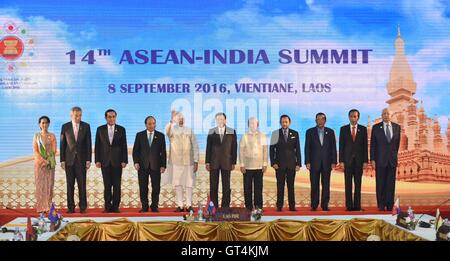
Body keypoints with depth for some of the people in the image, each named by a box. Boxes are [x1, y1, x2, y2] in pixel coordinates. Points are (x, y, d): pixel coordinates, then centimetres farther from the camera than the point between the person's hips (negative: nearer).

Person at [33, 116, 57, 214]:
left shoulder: (52, 136, 6)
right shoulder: (36, 136, 6)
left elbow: (54, 150, -1)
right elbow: (35, 150, -1)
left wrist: (47, 161, -12)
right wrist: (43, 160, -14)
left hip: (50, 163, 0)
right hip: (39, 162, 0)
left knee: (49, 184, -2)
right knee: (40, 184, -1)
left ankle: (48, 207, 0)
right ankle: (41, 207, 0)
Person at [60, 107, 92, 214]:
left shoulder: (86, 126, 2)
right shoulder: (65, 127, 3)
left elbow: (88, 144, 2)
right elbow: (62, 144, 4)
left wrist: (88, 160, -4)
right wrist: (62, 160, -1)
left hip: (81, 159, 0)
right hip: (69, 159, 0)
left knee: (82, 184, -1)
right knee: (70, 185, 3)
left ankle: (83, 207, 4)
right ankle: (71, 207, 7)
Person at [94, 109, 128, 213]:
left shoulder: (121, 129, 5)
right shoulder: (100, 129, 7)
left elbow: (124, 146, 3)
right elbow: (97, 146, 5)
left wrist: (124, 160, -4)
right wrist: (97, 160, -2)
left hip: (117, 161, 0)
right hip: (105, 161, 0)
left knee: (117, 185, 0)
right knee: (107, 185, 2)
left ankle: (115, 206, 5)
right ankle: (107, 206, 7)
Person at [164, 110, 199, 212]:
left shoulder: (189, 131, 7)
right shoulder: (172, 130, 4)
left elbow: (195, 146, 6)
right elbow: (167, 131, -22)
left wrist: (196, 161, 0)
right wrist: (171, 121, -37)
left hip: (188, 161, 0)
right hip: (176, 162, 0)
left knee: (189, 184, 1)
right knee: (177, 184, 4)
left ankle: (189, 205, 7)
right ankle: (180, 205, 9)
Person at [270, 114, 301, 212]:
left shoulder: (295, 134, 7)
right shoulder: (275, 133, 3)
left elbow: (297, 149, 7)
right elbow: (272, 149, 2)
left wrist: (298, 163, 1)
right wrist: (273, 163, -7)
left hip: (291, 164, 1)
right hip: (280, 164, -1)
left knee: (291, 186, 3)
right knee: (280, 186, 0)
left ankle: (292, 206, 7)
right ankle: (279, 206, 3)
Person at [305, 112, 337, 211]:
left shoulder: (330, 132, 9)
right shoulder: (310, 132, 5)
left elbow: (333, 148, 7)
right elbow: (307, 148, 2)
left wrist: (334, 162, -1)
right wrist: (307, 162, -5)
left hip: (326, 162, 1)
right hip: (314, 162, -1)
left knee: (326, 185, 1)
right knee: (314, 185, 0)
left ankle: (325, 205, 5)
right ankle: (314, 205, 3)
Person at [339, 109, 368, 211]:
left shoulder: (363, 129, 6)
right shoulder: (343, 129, 5)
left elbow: (365, 145, 4)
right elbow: (341, 146, 2)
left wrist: (365, 160, -3)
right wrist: (341, 161, -5)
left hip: (359, 160, 1)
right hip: (347, 159, 0)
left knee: (358, 183, 2)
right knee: (348, 184, 0)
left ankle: (357, 205, 4)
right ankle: (349, 205, 1)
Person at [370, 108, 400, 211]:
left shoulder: (397, 127, 6)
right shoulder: (376, 127, 0)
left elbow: (397, 142, 16)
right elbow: (372, 144, -1)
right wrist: (372, 159, -6)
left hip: (392, 160, 2)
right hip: (380, 159, -2)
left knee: (391, 183, 2)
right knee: (380, 183, 0)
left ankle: (390, 205, 6)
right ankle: (381, 205, 5)